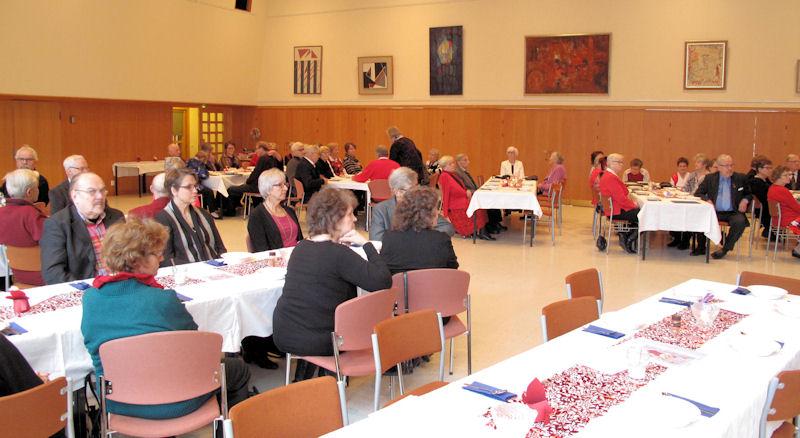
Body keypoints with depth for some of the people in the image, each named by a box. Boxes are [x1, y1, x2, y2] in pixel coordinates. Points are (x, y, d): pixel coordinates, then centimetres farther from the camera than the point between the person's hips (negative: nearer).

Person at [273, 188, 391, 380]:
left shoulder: (301, 247, 6)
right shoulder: (339, 254, -18)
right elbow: (384, 281, -22)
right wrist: (366, 244, -12)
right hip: (313, 342, -7)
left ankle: (303, 379, 39)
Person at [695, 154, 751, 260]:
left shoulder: (741, 178, 11)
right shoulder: (710, 178, 11)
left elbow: (750, 193, 19)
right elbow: (698, 193, 11)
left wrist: (745, 200, -3)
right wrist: (707, 200, -9)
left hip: (733, 212, -1)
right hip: (715, 212, 1)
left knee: (740, 221, -34)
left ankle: (725, 249, -15)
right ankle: (701, 247, -7)